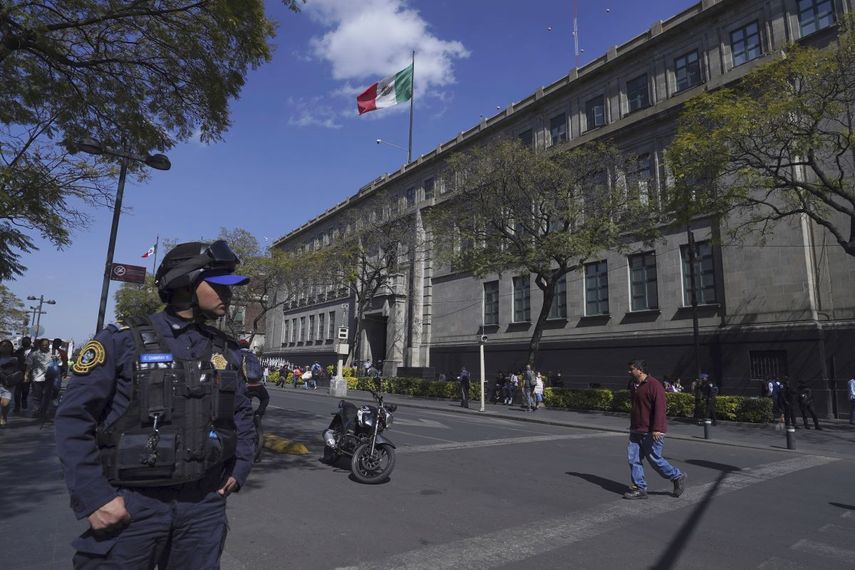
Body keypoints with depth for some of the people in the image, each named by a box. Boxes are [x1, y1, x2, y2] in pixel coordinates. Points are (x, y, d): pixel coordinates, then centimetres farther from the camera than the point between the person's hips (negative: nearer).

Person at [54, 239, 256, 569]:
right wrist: (93, 497, -12)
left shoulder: (226, 351, 6)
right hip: (131, 505, -4)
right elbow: (74, 418, -7)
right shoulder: (123, 340, -7)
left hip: (205, 504, 4)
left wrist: (240, 468, 7)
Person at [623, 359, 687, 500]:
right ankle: (640, 489, 9)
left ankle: (677, 477, 24)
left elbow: (660, 408, -21)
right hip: (636, 431, 8)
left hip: (652, 432, -8)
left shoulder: (654, 385, -15)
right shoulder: (634, 386, 13)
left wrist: (657, 429, -26)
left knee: (654, 459, 0)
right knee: (633, 458, 2)